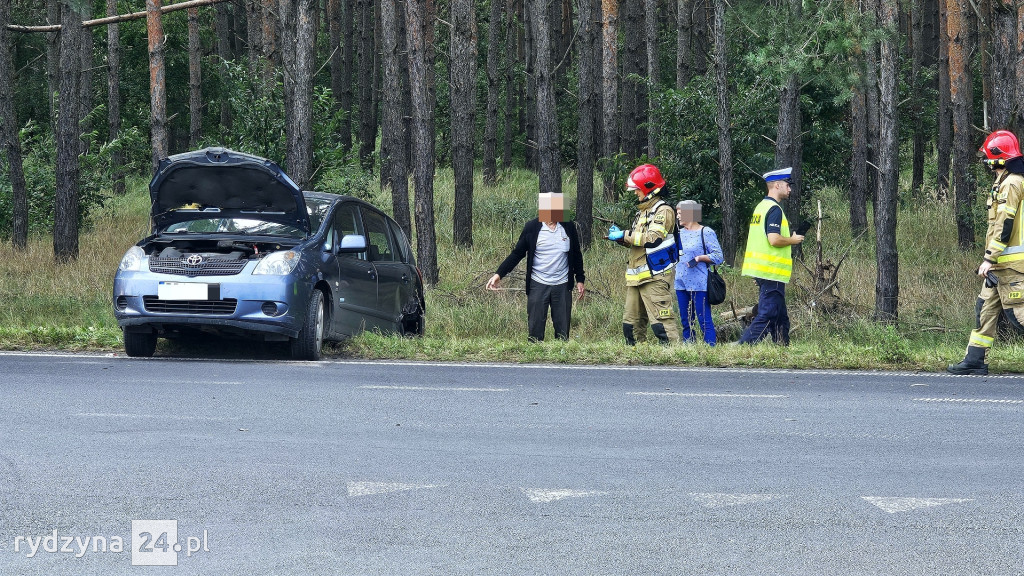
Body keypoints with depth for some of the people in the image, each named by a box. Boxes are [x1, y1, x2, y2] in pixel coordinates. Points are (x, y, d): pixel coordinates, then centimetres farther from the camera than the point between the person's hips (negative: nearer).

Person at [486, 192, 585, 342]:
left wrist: (580, 279, 10)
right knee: (535, 331, -1)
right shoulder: (532, 227, -6)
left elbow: (576, 255, 13)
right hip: (538, 285, -2)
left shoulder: (568, 227, 2)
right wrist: (499, 274, -10)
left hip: (562, 285, 2)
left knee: (563, 332, 5)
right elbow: (517, 254, -1)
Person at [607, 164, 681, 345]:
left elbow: (652, 239, -20)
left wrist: (624, 235, -15)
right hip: (636, 276, 10)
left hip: (654, 276, -10)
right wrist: (620, 238, 6)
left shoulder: (663, 211, -8)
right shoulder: (642, 212, 22)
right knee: (632, 322, 11)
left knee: (661, 320, -15)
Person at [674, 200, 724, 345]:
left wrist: (699, 258, -18)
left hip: (699, 284, -7)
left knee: (704, 321, -8)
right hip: (681, 283, 7)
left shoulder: (706, 232, -5)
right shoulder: (680, 233, 15)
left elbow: (718, 256, -9)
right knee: (685, 321, 9)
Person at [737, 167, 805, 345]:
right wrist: (793, 240, -7)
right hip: (772, 271, -10)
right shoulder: (774, 210, -14)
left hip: (761, 270, 10)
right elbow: (774, 239, -24)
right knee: (766, 316, -11)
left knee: (780, 317, 15)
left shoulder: (761, 207, 17)